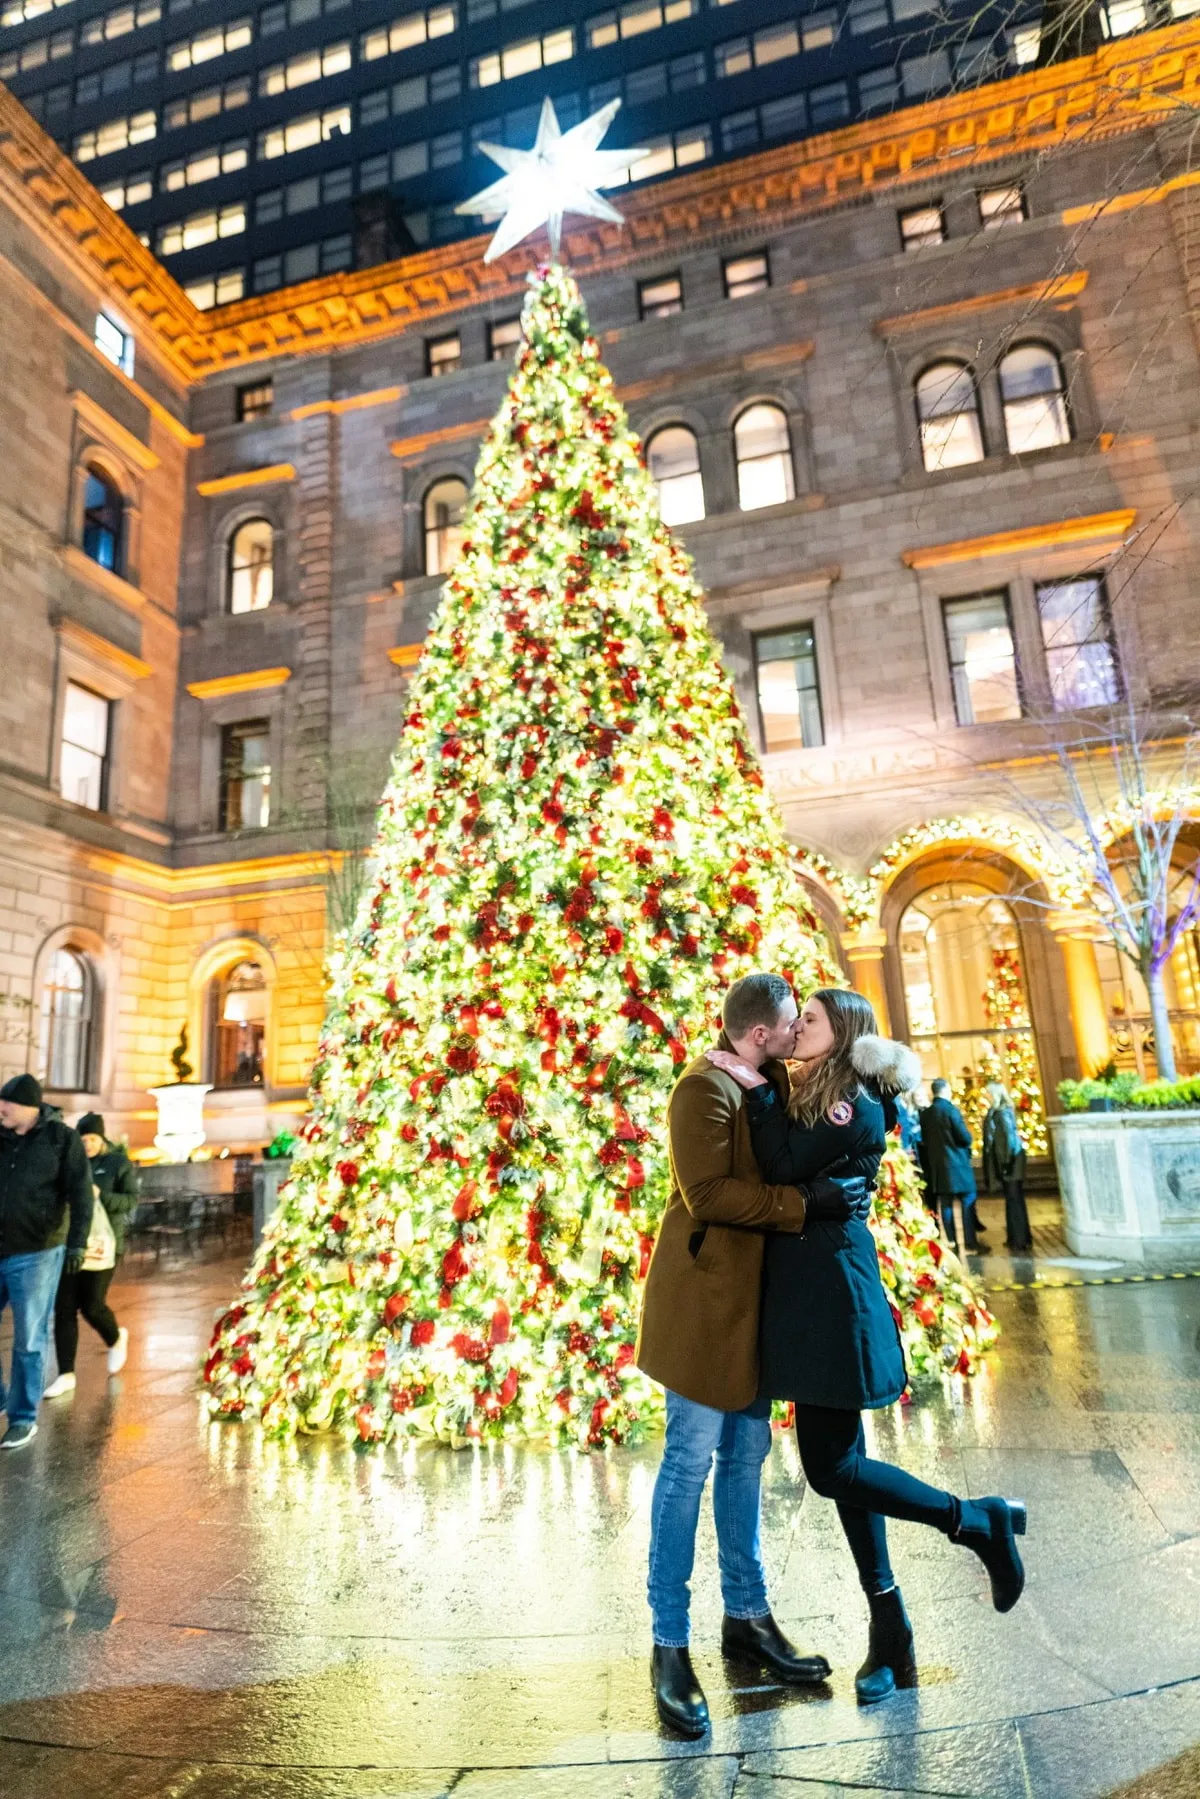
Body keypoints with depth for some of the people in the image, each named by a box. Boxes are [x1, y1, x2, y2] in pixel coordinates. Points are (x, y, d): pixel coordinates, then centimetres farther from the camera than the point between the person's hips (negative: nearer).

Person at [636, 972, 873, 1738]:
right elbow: (708, 1193, -24)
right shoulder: (705, 1088, -17)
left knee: (747, 1455, 16)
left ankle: (747, 1616, 31)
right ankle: (670, 1645, 15)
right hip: (704, 1299, -8)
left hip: (754, 1300, 8)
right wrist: (808, 1202, -23)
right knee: (691, 1461, 1)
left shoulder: (775, 1085, 10)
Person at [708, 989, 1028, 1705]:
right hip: (806, 1291, 9)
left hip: (833, 1290, -9)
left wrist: (759, 1089, -14)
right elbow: (785, 1170, 9)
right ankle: (891, 1636, 25)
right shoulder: (807, 1100, 14)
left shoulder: (856, 1105, -12)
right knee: (840, 1457, 13)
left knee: (831, 1465, -4)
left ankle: (981, 1521, 14)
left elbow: (785, 1165, -20)